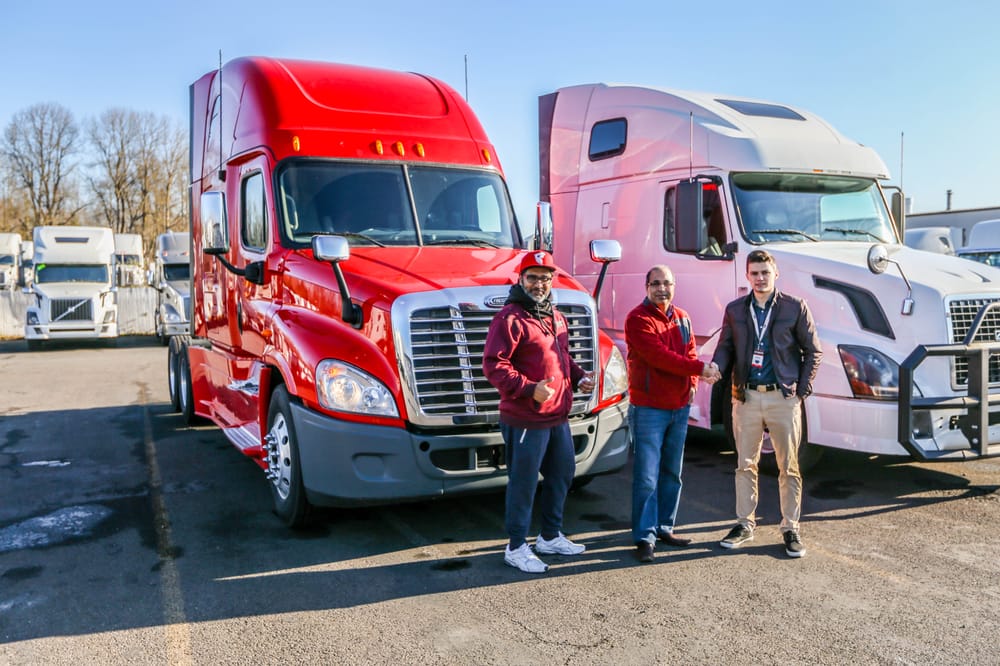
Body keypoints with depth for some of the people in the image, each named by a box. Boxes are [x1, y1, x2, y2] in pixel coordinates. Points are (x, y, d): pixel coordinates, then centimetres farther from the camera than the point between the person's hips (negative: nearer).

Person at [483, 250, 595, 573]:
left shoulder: (555, 317, 15)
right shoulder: (510, 318, -14)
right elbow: (493, 365, -20)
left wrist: (578, 376, 8)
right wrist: (529, 389, -28)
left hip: (558, 417, 9)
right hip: (525, 421, -9)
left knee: (562, 474, 20)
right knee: (523, 483, 0)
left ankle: (550, 537, 37)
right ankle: (517, 547, 16)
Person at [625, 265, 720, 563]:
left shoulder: (682, 318, 12)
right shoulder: (638, 319, -11)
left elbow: (690, 352, 14)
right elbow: (658, 356, -20)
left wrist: (693, 383, -5)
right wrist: (699, 369, -19)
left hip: (679, 407, 7)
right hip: (648, 408, -7)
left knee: (672, 473, 14)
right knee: (647, 477, -6)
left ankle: (664, 527, 27)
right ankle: (645, 537, 2)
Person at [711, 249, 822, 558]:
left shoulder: (795, 307, 0)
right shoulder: (735, 310, 7)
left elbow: (813, 351, 4)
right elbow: (726, 346, 9)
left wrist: (802, 388, -4)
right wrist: (716, 367, -13)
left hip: (784, 397, -2)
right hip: (746, 397, 2)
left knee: (788, 466, 5)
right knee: (745, 464, 10)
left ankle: (791, 529, 16)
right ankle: (745, 524, 21)